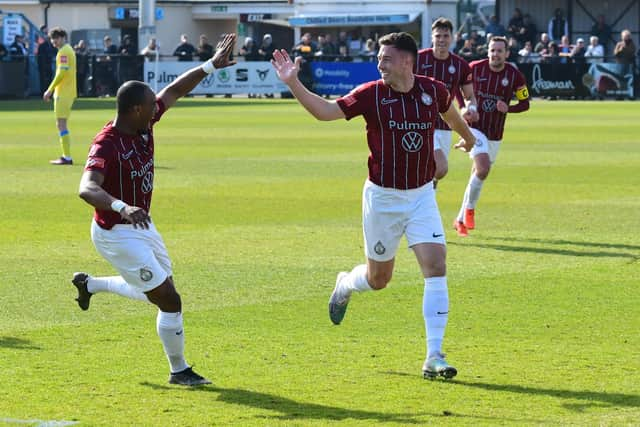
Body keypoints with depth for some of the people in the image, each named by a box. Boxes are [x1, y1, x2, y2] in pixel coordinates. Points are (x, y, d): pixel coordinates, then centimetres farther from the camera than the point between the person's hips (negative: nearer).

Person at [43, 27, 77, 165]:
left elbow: (61, 73, -20)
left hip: (63, 93, -10)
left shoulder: (64, 51, -14)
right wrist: (52, 90, 22)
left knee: (61, 124, -9)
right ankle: (66, 156, 20)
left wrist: (50, 90, -16)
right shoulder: (68, 50, 17)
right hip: (67, 92, 10)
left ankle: (67, 157, -11)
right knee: (61, 124, 16)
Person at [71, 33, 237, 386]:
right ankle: (179, 371, 11)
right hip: (117, 235, -9)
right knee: (169, 300, -7)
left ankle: (90, 284, 44)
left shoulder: (144, 124, -6)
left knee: (159, 291, 26)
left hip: (142, 225, 9)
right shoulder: (107, 145, -30)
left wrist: (211, 66, 3)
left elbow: (174, 91, 8)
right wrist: (121, 208, -62)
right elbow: (87, 189, -45)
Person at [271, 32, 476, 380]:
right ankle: (345, 284, 47)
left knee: (436, 266, -13)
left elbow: (451, 114, 19)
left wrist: (468, 137, 39)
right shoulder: (371, 94, -11)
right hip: (382, 197, -2)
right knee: (378, 278, 8)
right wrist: (293, 83, -25)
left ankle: (434, 357, -10)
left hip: (422, 194, 2)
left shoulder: (433, 91, -4)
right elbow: (324, 111, -11)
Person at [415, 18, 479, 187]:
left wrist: (471, 108, -9)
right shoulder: (417, 59, -5)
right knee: (440, 168, -26)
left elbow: (469, 96, 13)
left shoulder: (460, 65, 3)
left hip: (444, 127, 4)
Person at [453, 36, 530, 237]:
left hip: (495, 133, 3)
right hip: (475, 126, -3)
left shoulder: (515, 75, -6)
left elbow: (525, 103, 4)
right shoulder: (475, 68, -8)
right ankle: (469, 208, -3)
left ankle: (461, 219, 25)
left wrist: (508, 108, -16)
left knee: (479, 172, 11)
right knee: (483, 168, -24)